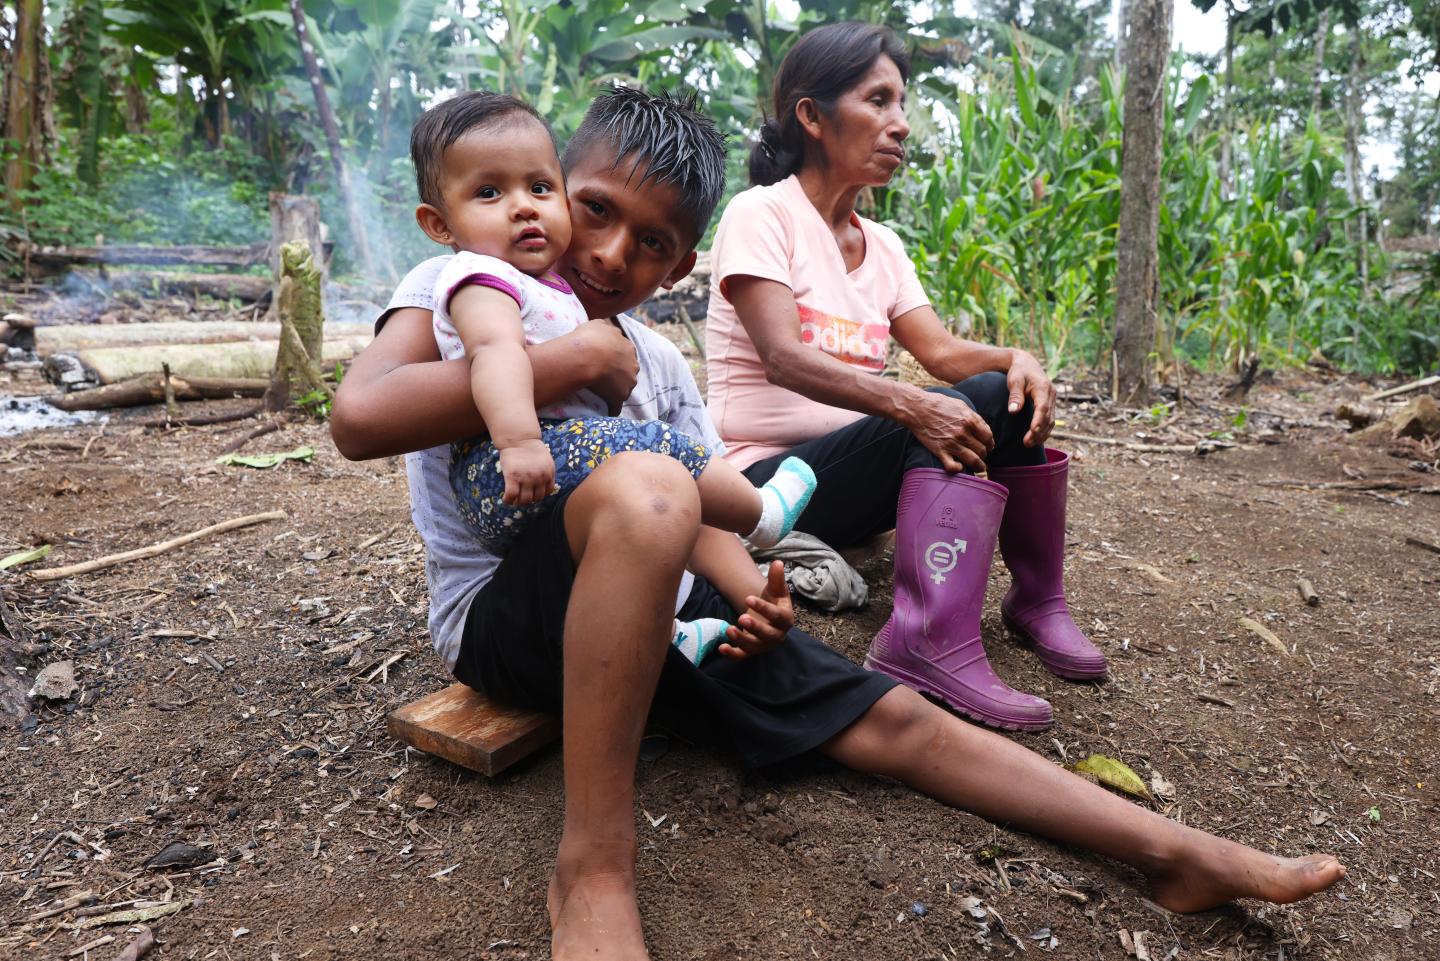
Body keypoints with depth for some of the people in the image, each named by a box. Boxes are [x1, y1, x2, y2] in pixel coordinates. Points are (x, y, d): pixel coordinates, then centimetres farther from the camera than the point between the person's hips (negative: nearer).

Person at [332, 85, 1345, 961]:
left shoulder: (657, 359, 12)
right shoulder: (456, 288, -3)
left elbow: (703, 515, 9)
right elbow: (359, 415, -23)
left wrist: (750, 594, -15)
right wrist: (580, 357, -20)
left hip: (642, 603, 6)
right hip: (502, 608, -5)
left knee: (890, 716, -5)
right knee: (643, 487, -39)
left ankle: (1177, 851, 5)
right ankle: (593, 866, -28)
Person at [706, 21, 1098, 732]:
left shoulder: (882, 246, 14)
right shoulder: (761, 214, -8)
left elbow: (940, 350, 2)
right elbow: (784, 357, -22)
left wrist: (1016, 359, -19)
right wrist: (915, 406, -34)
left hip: (850, 473, 7)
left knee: (1004, 396, -13)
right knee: (962, 409, -27)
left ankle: (1037, 599, -2)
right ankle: (932, 643, -31)